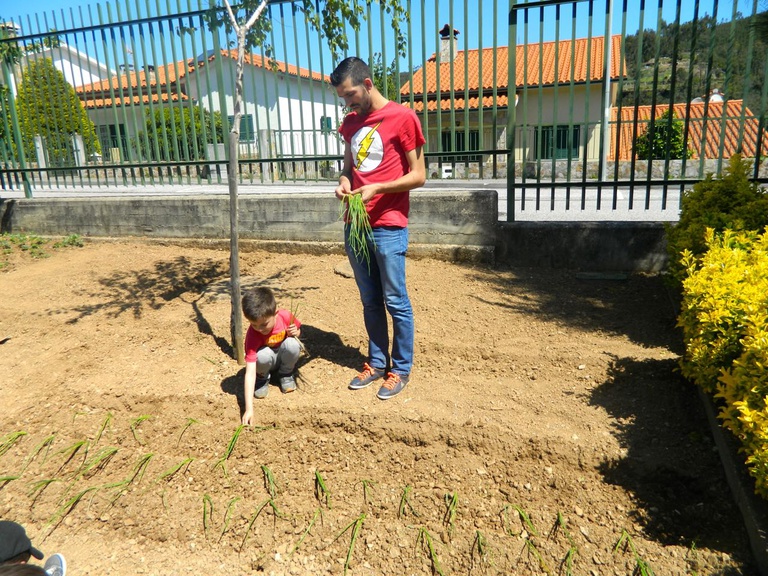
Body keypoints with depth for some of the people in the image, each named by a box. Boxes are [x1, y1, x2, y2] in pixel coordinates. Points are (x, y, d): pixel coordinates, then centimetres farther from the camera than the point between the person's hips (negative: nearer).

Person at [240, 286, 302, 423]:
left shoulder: (285, 316, -26)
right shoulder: (252, 335, -32)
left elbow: (298, 330, 0)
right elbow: (250, 373, -37)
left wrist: (295, 332, -27)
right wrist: (249, 409, -44)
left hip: (283, 356, 2)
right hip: (267, 358, -2)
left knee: (292, 344, -31)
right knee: (263, 355, -37)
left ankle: (286, 374, -1)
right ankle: (262, 377, -1)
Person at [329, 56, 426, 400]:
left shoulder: (402, 118, -7)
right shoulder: (350, 122, 12)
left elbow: (418, 175, -7)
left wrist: (376, 188, -18)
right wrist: (344, 181, 0)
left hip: (388, 227, -6)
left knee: (395, 301, 2)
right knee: (370, 301, 13)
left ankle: (401, 368, 16)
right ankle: (377, 363, 26)